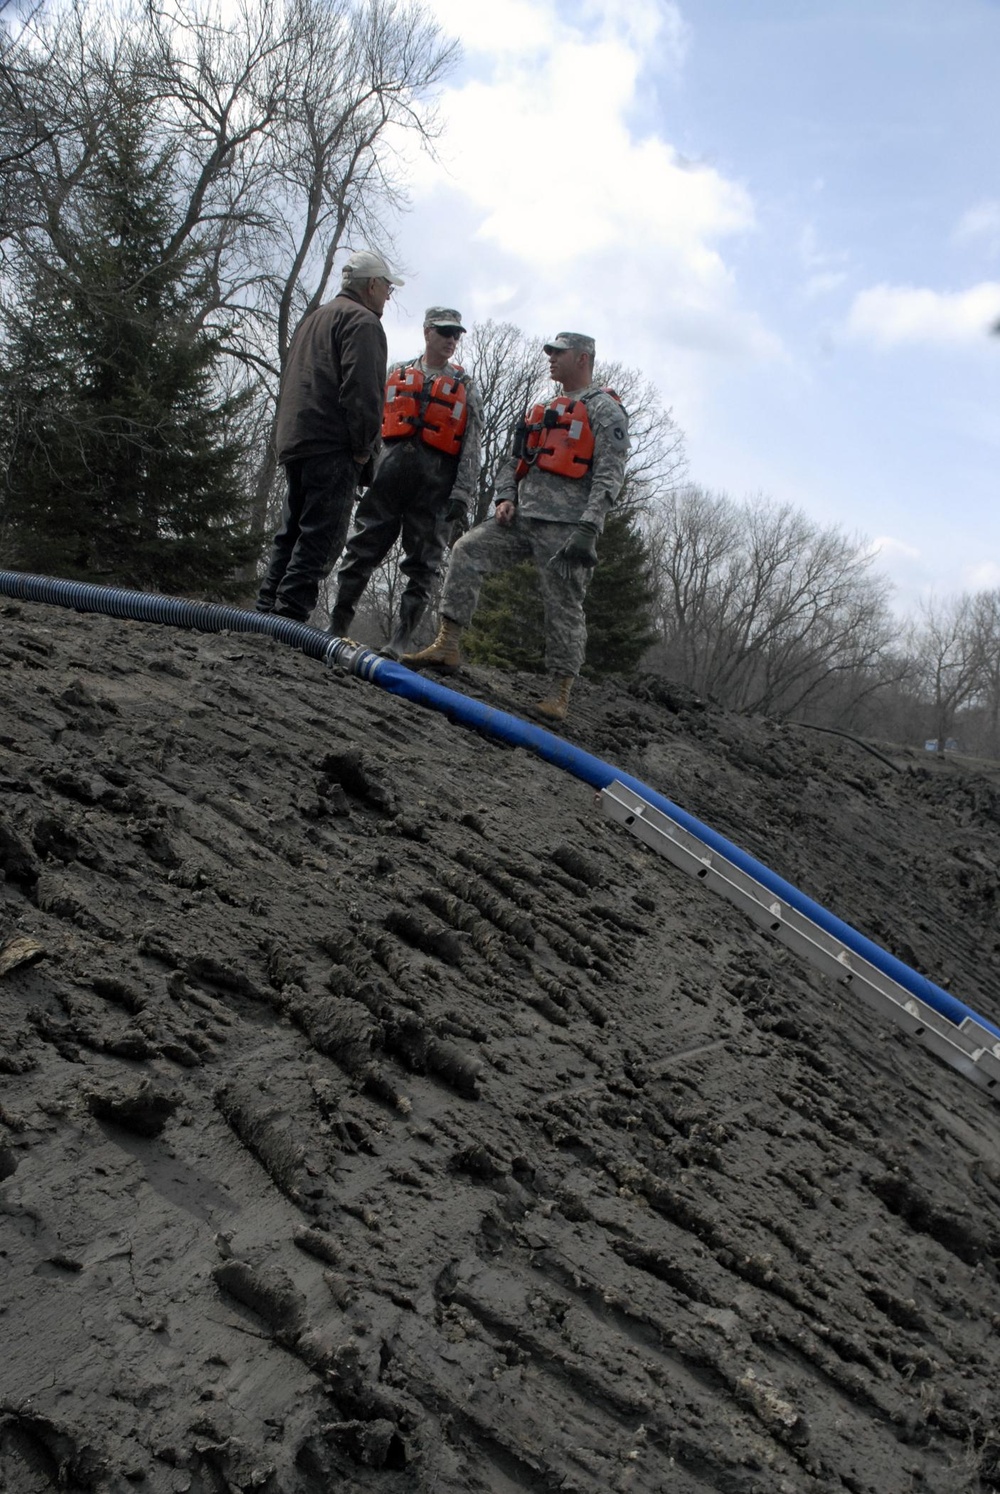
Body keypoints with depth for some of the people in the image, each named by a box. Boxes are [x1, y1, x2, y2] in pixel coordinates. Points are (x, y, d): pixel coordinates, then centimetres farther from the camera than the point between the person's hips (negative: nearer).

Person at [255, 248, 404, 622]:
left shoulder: (313, 318, 26)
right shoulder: (362, 321, -5)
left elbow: (289, 381, 26)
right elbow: (361, 389, -17)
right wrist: (363, 447, -12)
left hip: (294, 442, 9)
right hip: (333, 448, -9)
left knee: (293, 530, 13)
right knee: (321, 536, -10)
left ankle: (267, 607, 11)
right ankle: (290, 613, -15)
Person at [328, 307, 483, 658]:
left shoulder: (465, 387, 12)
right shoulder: (396, 374, 18)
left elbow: (471, 448, 4)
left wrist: (462, 496, -7)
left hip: (436, 483, -1)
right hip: (391, 468, 1)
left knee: (422, 565, -3)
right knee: (361, 550, 0)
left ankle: (400, 643, -3)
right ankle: (335, 627, 4)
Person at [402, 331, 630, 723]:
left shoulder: (604, 410, 1)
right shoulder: (544, 410, 26)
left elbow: (609, 475, -11)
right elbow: (514, 462, 26)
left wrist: (587, 530, -20)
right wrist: (505, 498, 5)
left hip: (564, 527, -7)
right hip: (522, 518, 7)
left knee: (563, 608, -6)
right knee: (467, 552, -9)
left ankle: (560, 692, 0)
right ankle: (447, 646, -10)